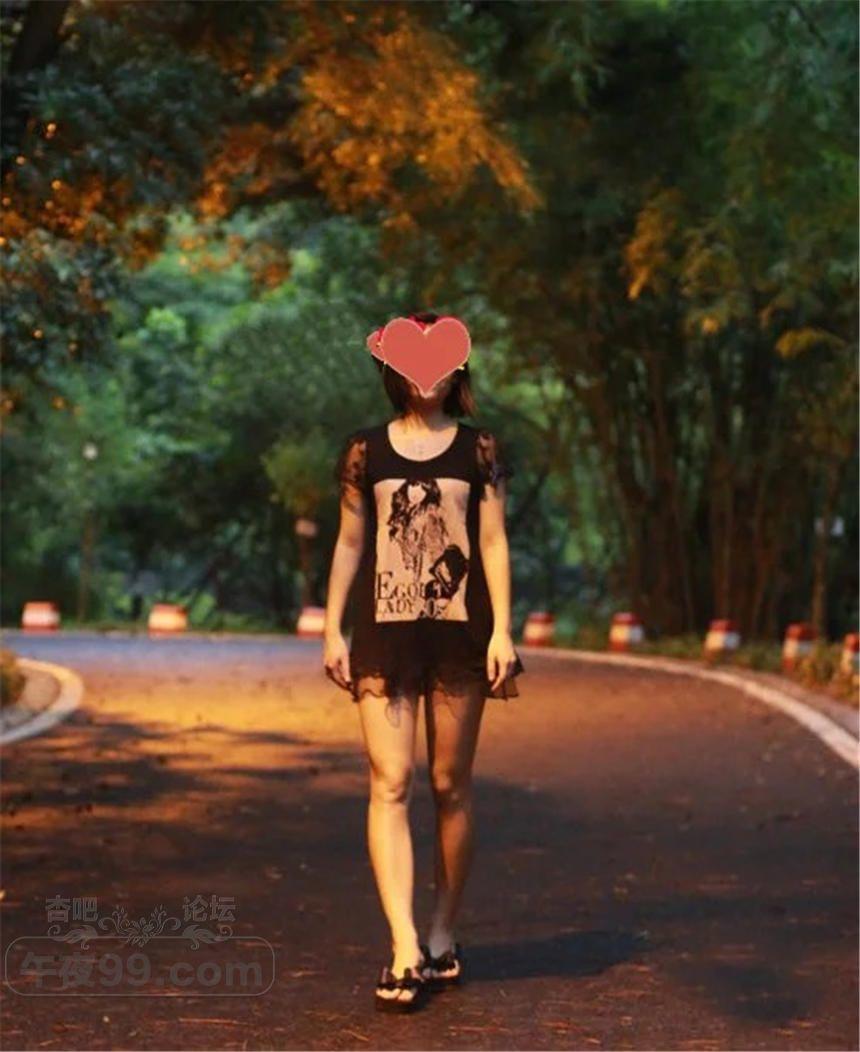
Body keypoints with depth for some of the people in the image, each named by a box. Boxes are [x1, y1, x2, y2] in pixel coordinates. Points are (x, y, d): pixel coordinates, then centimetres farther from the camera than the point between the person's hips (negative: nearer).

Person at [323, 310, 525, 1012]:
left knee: (451, 787, 5)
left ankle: (444, 935, 19)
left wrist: (502, 630, -5)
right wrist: (332, 631, 5)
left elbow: (493, 542, 4)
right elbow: (349, 545, 10)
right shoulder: (367, 451, 7)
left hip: (459, 631, 0)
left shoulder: (478, 450, 6)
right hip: (385, 633, 0)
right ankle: (406, 952, -14)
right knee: (391, 784, -9)